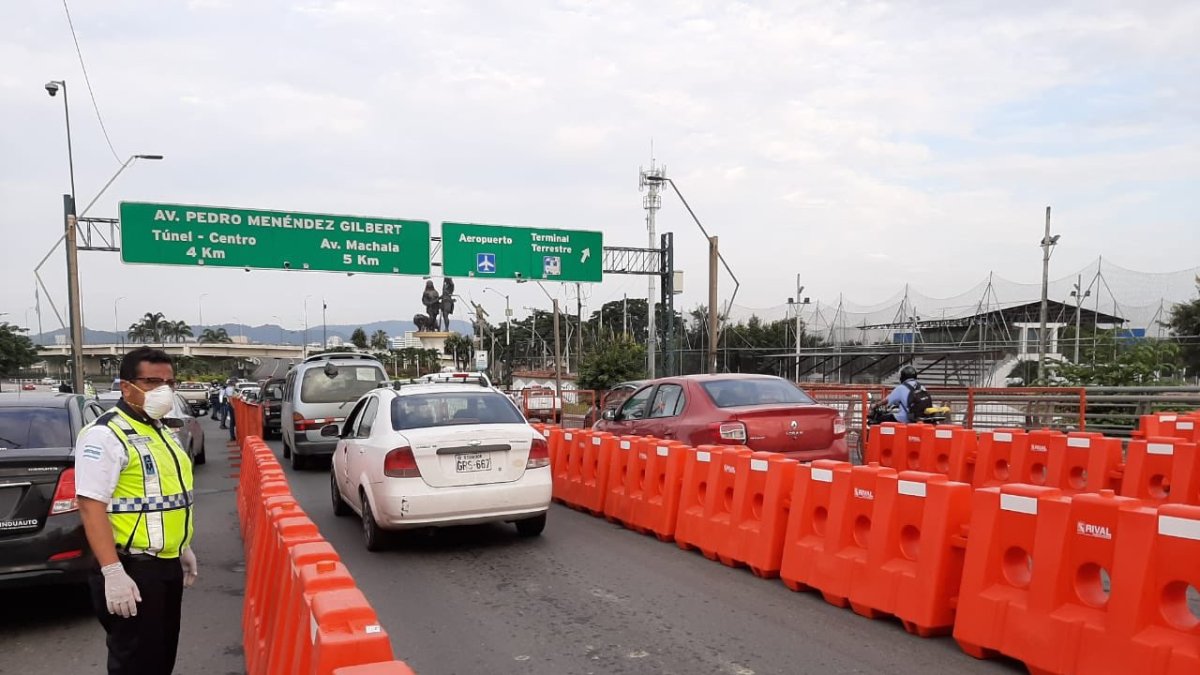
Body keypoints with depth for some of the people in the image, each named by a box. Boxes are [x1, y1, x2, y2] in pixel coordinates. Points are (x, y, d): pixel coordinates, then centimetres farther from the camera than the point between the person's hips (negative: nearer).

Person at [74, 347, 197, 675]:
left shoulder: (161, 431, 13)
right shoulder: (105, 435, -16)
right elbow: (91, 506, -22)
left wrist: (183, 548, 22)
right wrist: (112, 572, -27)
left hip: (167, 564, 9)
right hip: (133, 568, -9)